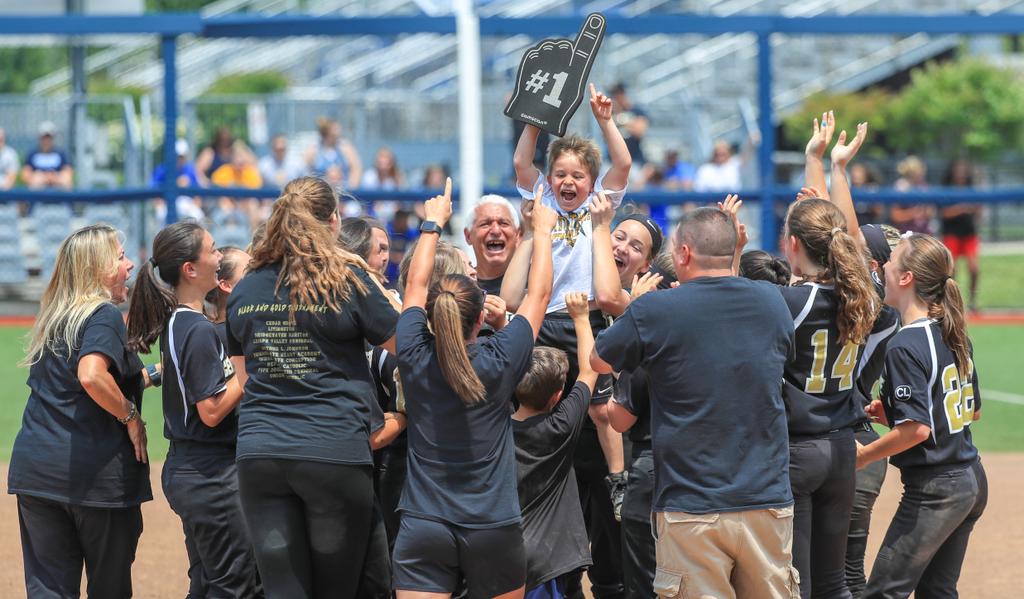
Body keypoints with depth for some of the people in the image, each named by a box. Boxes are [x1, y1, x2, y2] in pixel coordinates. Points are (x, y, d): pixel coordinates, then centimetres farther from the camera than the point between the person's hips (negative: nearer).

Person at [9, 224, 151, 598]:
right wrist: (131, 416, -12)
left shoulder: (51, 317, 16)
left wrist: (150, 374, 27)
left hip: (34, 466, 6)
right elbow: (91, 376, -26)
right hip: (99, 470, -6)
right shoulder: (104, 315, -9)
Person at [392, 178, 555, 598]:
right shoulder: (498, 363, -8)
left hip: (423, 529, 0)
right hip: (494, 529, 0)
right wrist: (542, 231, 19)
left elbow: (416, 283, 12)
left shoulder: (415, 360, -4)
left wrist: (433, 223, 26)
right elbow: (539, 294, 5)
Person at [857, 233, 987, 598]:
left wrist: (864, 456, -10)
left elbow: (917, 429, -24)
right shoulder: (955, 335, 8)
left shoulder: (906, 346, -18)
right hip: (972, 481, 9)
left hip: (934, 490, -9)